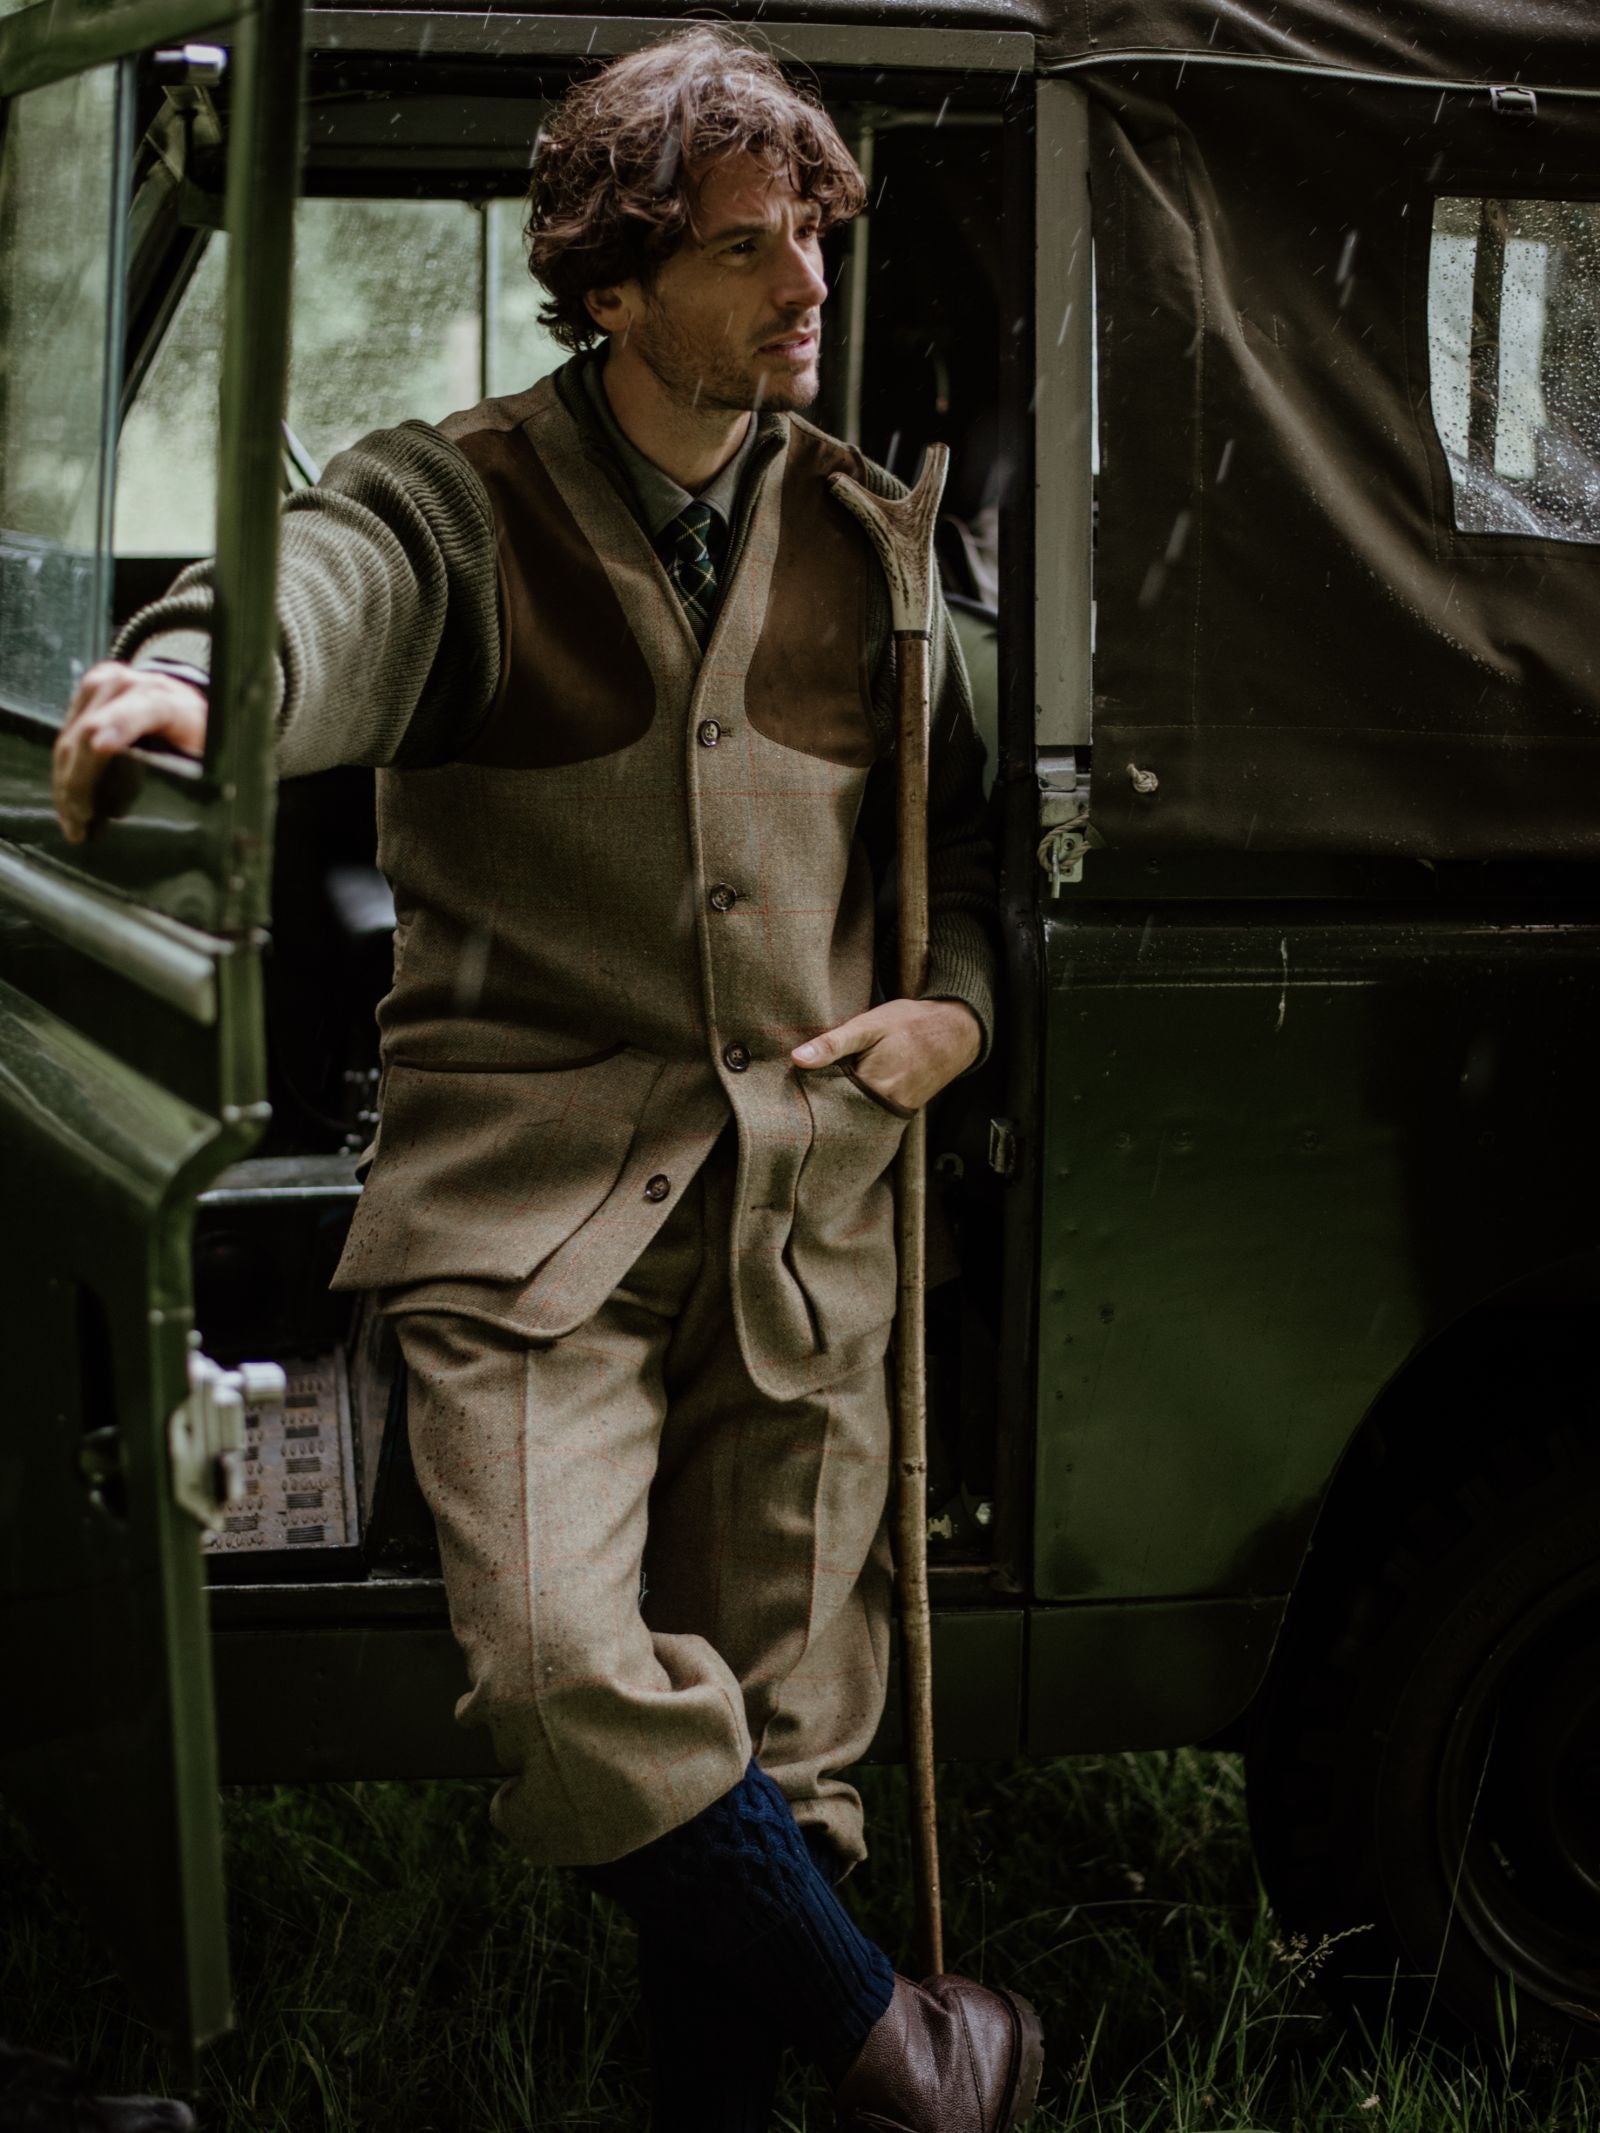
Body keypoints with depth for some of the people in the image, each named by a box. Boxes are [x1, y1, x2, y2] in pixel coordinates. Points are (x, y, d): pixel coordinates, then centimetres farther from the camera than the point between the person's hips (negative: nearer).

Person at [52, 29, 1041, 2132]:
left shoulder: (864, 532, 12)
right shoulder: (460, 505, -1)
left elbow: (974, 813, 24)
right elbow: (311, 598, -23)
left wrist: (958, 1007, 5)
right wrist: (177, 681, -47)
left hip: (802, 1208, 4)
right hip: (528, 1201, -3)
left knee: (779, 1722, 6)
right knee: (573, 1676, -20)